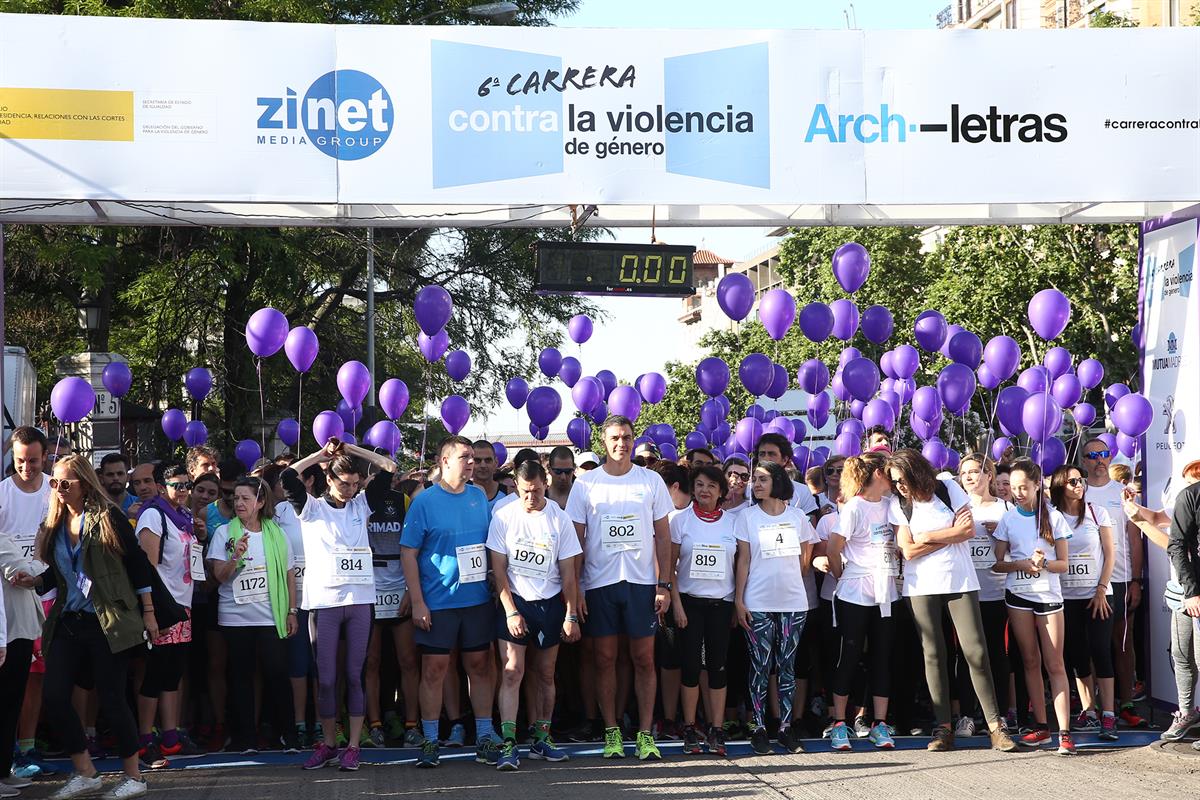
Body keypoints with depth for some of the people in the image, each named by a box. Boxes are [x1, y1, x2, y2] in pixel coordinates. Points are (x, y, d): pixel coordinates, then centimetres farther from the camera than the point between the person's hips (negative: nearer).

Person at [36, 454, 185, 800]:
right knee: (54, 697, -3)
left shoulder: (108, 518, -6)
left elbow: (138, 564, -5)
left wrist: (148, 612, -7)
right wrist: (34, 580, -1)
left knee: (112, 699, -3)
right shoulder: (54, 525, 11)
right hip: (67, 624, 6)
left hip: (108, 623, -6)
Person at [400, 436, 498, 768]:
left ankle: (484, 736, 15)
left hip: (478, 599, 4)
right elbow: (408, 553, -6)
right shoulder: (425, 501, -6)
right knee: (434, 670, 1)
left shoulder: (479, 496, 8)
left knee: (479, 666, 7)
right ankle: (430, 741, 9)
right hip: (438, 602, -4)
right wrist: (417, 602, -10)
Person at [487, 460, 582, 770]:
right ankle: (509, 744, -12)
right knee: (512, 671, -11)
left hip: (550, 603, 2)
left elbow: (567, 572, 2)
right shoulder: (503, 517, -5)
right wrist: (511, 612, -9)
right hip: (514, 602, -2)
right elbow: (499, 569, -3)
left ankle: (541, 739, 19)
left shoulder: (559, 519, -2)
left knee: (545, 675, 8)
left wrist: (571, 615, -1)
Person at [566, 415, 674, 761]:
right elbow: (577, 540, 4)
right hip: (599, 583, 0)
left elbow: (663, 537, 7)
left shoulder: (651, 481, 5)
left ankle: (645, 733, 6)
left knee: (644, 659, 1)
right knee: (605, 659, 4)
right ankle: (611, 732, 12)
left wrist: (664, 585, 0)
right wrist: (575, 588, -2)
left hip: (642, 582, 0)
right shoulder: (585, 484, 3)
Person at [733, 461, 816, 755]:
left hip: (793, 602, 2)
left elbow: (805, 558, 17)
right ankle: (759, 728, 5)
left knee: (787, 665, 5)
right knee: (760, 666, -1)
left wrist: (790, 581, 10)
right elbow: (743, 560, -1)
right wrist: (739, 599, -6)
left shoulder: (797, 516, 6)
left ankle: (786, 726, 10)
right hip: (757, 604, -2)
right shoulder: (748, 516, 2)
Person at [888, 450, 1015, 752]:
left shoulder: (948, 489, 0)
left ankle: (995, 726, -3)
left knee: (976, 652, -6)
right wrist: (952, 534, -7)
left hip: (960, 582, -1)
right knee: (933, 655, 0)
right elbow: (908, 550, -7)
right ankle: (943, 728, 5)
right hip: (922, 587, 1)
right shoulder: (897, 504, 1)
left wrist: (929, 537, -7)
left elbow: (969, 531, -5)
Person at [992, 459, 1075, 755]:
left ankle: (1064, 732, -10)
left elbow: (1063, 564, 1)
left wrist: (1044, 563, -19)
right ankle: (1041, 726, 11)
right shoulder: (1008, 518, 5)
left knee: (1054, 664, -6)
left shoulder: (1053, 517, 1)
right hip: (1018, 595, 2)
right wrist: (1024, 564, -15)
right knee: (1031, 661, 5)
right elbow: (998, 563, 2)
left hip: (1048, 595, -2)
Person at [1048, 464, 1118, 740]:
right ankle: (1088, 713, 10)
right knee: (1077, 655, 4)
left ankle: (1108, 716, -10)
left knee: (1100, 652, -8)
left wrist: (1101, 590, -6)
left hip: (1096, 594, -1)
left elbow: (1109, 555, 2)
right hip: (1066, 596, 2)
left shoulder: (1097, 513, 2)